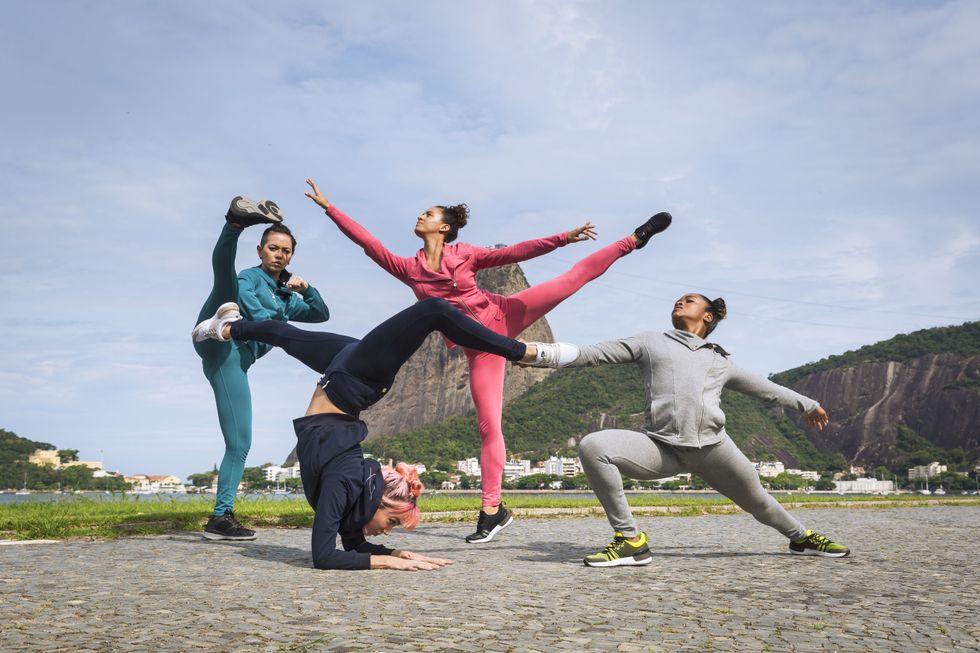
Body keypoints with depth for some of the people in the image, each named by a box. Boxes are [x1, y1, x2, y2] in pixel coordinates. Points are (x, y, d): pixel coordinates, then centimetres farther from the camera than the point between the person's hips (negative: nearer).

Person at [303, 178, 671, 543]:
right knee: (489, 426, -5)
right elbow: (366, 240, 7)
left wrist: (564, 237, -9)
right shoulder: (408, 269, 8)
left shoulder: (464, 254, 5)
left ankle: (633, 240, 8)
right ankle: (492, 510, -1)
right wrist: (327, 206, 7)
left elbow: (516, 253, 0)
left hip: (502, 316, 0)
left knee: (573, 277, -7)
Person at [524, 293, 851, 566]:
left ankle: (802, 537, 46)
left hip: (713, 447, 2)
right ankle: (630, 540, -14)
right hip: (661, 446, -1)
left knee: (758, 501, 10)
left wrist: (805, 403, 43)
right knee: (592, 446, -24)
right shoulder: (650, 342, 21)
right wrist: (542, 353, 8)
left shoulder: (719, 360, 26)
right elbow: (590, 354, 17)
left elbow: (761, 386, 38)